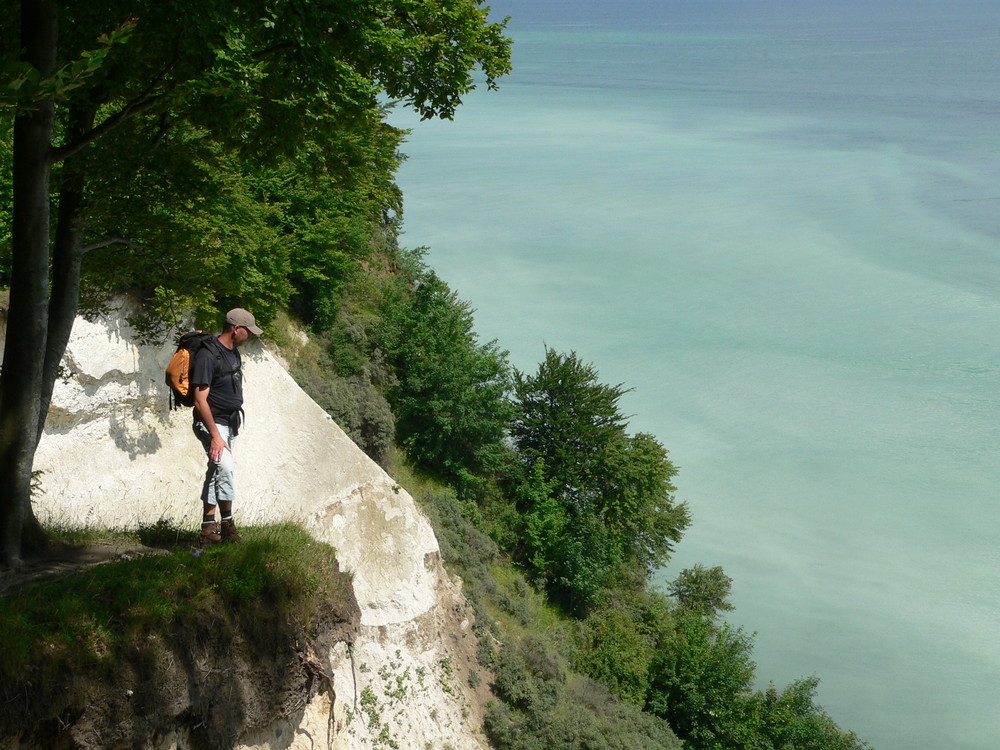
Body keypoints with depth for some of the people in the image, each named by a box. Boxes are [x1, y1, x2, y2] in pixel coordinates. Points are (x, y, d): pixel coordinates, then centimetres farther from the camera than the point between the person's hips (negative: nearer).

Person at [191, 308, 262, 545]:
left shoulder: (233, 352, 8)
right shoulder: (208, 355, -20)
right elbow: (200, 400, -22)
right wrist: (215, 435, -25)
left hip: (229, 423, 9)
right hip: (211, 423, -9)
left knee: (216, 472, 11)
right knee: (224, 467, -22)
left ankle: (209, 529, 15)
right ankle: (227, 523, -14)